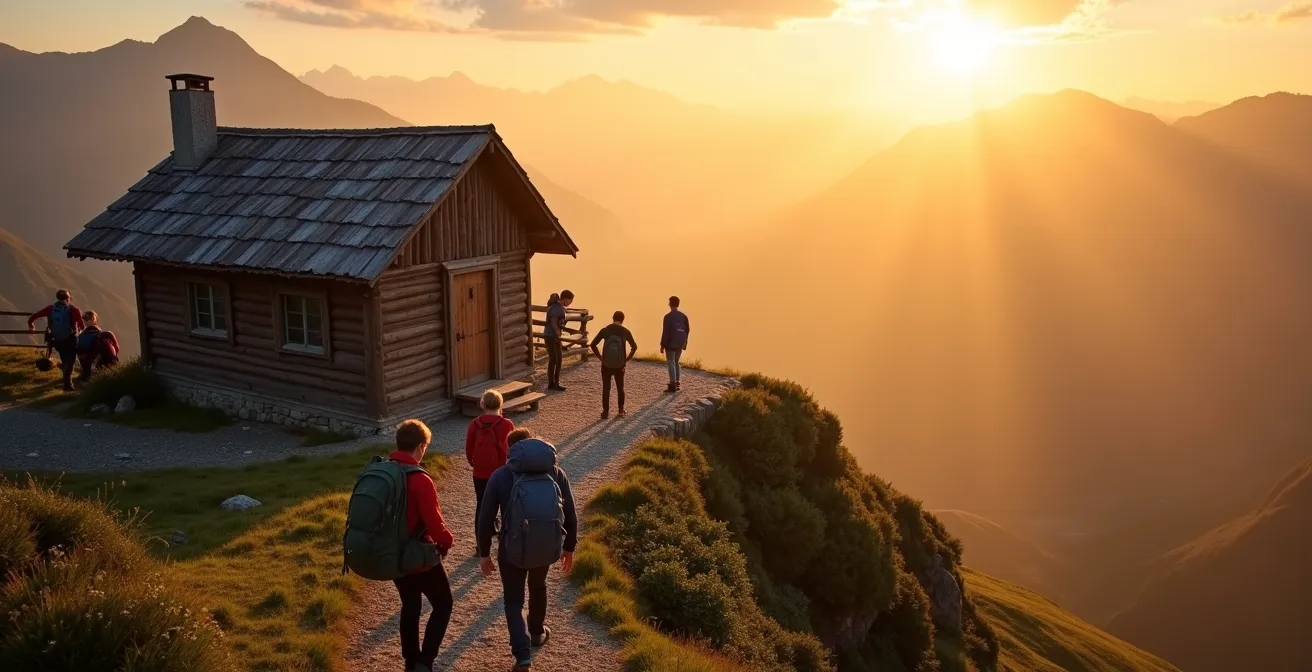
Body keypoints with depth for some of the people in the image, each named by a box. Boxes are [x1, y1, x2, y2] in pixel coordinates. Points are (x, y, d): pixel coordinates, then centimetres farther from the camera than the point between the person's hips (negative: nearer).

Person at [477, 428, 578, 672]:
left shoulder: (501, 475, -5)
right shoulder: (556, 473, 2)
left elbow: (486, 518, -5)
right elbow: (570, 515, 4)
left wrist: (484, 553, 7)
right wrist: (569, 547, 17)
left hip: (513, 548, -3)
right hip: (548, 546, 3)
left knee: (514, 600, 15)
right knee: (538, 586, 32)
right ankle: (537, 633, 51)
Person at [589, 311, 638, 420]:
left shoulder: (605, 330, -3)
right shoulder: (625, 332, -2)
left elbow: (593, 344, -3)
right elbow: (634, 347, 3)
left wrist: (600, 357, 5)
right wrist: (627, 359, 10)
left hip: (606, 365, -1)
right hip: (619, 365, 1)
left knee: (606, 388, 6)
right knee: (620, 388, 17)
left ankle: (605, 412, 4)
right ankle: (621, 410, 21)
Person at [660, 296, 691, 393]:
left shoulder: (668, 316, -13)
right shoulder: (683, 316, 5)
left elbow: (665, 332, -15)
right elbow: (687, 330, 8)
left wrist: (662, 345, -10)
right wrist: (685, 343, 17)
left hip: (670, 344, -6)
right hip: (680, 344, 6)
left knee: (670, 363, -1)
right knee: (676, 363, 18)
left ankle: (672, 386, -4)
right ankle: (676, 384, 19)